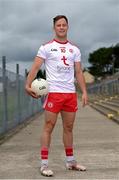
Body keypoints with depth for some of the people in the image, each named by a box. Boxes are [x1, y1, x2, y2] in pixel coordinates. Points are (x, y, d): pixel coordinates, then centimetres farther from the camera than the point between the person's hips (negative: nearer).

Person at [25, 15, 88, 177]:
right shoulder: (47, 47, 1)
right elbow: (35, 67, -6)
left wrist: (84, 92, 3)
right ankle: (44, 164, 0)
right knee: (49, 127, -5)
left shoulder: (74, 49, 13)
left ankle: (70, 161, 21)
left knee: (69, 128, 11)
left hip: (71, 93, 5)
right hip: (53, 92, -4)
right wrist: (28, 85, -20)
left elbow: (79, 72, 13)